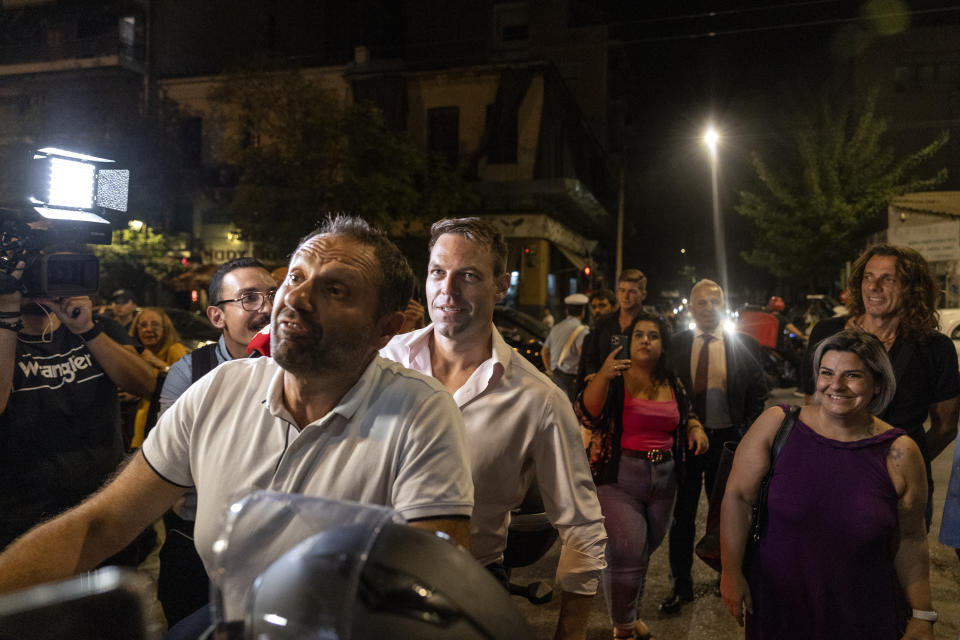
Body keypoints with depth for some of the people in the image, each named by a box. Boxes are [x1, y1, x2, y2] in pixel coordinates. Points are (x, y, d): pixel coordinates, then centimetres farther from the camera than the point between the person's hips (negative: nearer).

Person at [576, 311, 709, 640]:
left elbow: (685, 417, 22)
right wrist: (604, 375, -34)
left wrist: (695, 429, -1)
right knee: (627, 553, -9)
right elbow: (587, 416, -20)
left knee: (646, 550, 17)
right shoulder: (616, 378, -7)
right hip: (619, 478, -5)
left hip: (664, 480, 5)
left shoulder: (672, 384, 7)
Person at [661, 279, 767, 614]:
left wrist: (745, 432, -4)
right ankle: (680, 585, 22)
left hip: (727, 439, 0)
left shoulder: (743, 345, -1)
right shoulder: (675, 345, -1)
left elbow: (758, 392, 3)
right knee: (682, 515, 8)